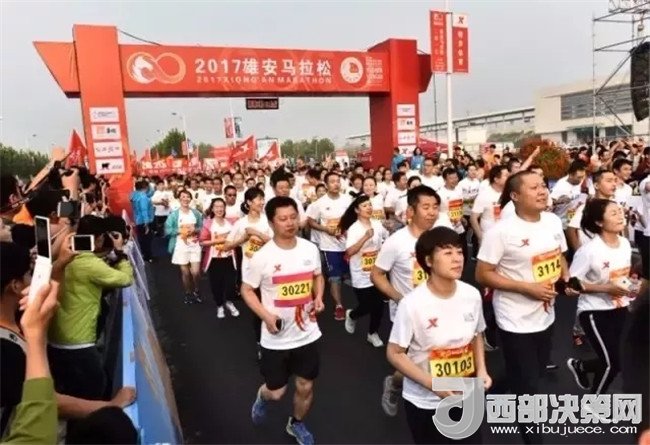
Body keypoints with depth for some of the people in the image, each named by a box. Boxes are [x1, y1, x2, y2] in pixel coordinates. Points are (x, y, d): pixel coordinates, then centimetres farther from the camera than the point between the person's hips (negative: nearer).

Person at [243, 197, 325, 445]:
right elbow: (246, 290, -5)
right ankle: (263, 396, 48)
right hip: (276, 338, -3)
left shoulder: (310, 249, -5)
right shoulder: (262, 257, -16)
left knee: (305, 386, 16)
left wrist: (318, 297, -6)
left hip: (308, 333, 3)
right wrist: (266, 316, -19)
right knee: (276, 392, 9)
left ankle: (297, 424, 46)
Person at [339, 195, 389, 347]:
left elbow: (387, 239, 20)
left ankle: (373, 333, 29)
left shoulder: (377, 224, 2)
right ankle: (351, 315, 37)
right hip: (361, 276, -4)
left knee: (379, 305, 7)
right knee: (366, 307, 2)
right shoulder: (354, 228, -14)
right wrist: (365, 237, -33)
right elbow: (349, 251, -26)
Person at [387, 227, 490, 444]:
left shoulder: (472, 295, -9)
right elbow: (394, 354, -15)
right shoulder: (412, 304, -22)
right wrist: (432, 383, -21)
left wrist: (481, 370, -5)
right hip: (424, 402, -4)